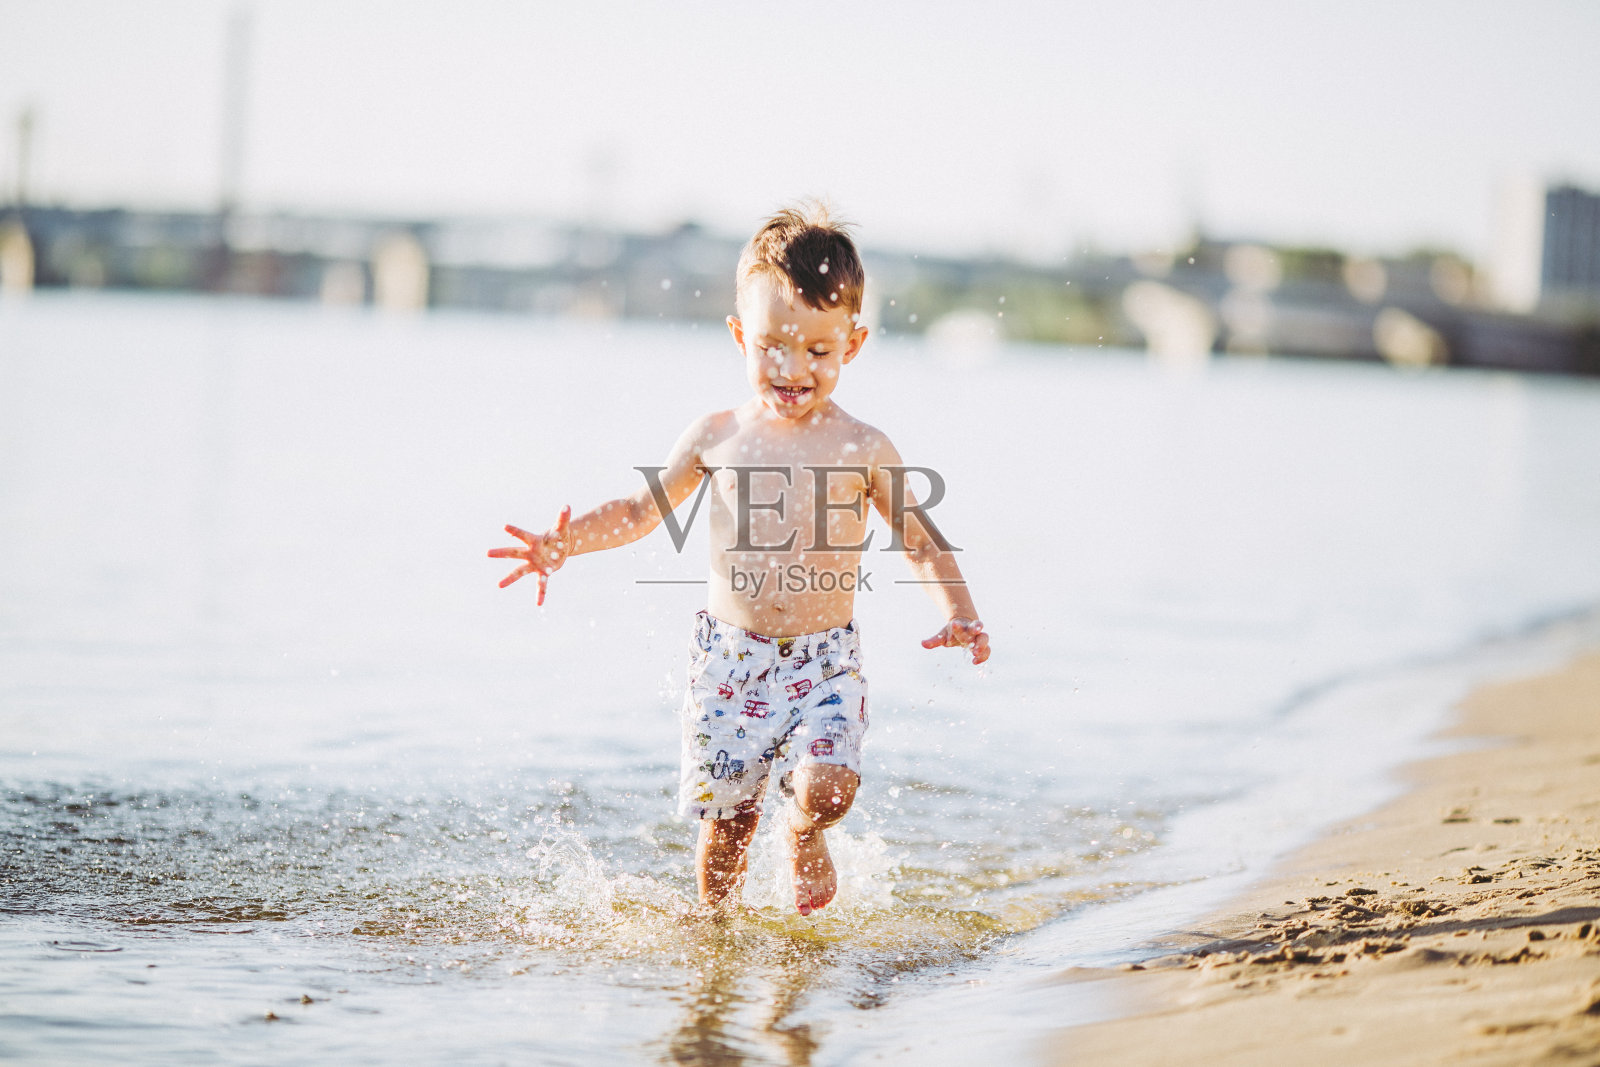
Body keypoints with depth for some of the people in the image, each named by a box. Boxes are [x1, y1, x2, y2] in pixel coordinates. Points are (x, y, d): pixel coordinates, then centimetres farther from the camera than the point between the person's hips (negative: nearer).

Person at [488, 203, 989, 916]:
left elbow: (921, 540, 5)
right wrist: (563, 544, 0)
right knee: (726, 816, 5)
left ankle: (803, 835, 16)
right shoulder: (716, 438, 2)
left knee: (827, 788, -20)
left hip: (824, 663, -1)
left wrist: (958, 615, -9)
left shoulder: (862, 450, -3)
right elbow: (641, 509, 13)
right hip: (730, 659, 1)